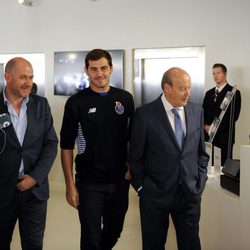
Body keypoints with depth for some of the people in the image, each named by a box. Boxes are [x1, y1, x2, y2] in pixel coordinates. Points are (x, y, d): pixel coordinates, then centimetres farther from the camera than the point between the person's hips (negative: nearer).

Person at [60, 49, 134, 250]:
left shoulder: (125, 98, 2)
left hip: (120, 180, 3)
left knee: (114, 232, 18)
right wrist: (70, 185, -8)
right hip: (89, 183, -3)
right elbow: (67, 146, -5)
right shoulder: (76, 102, -6)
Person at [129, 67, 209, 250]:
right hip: (155, 194, -3)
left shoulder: (197, 111, 2)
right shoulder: (144, 114, -11)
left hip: (190, 193, 3)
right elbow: (136, 156, -3)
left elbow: (201, 151, 11)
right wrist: (141, 187, -2)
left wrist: (201, 181, 5)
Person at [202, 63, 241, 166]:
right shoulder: (209, 93, 18)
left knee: (224, 165, -4)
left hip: (224, 137, -5)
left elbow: (234, 115, -10)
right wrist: (205, 126, -5)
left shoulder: (234, 92, -1)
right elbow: (203, 113, 15)